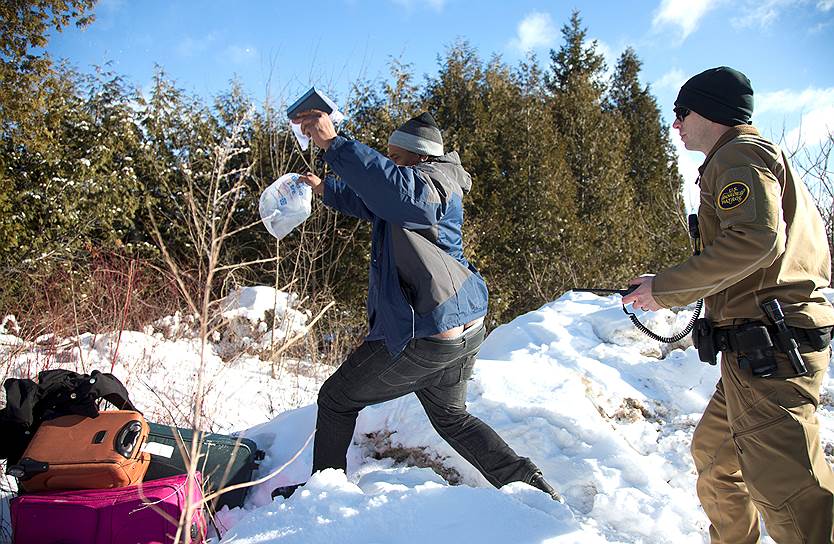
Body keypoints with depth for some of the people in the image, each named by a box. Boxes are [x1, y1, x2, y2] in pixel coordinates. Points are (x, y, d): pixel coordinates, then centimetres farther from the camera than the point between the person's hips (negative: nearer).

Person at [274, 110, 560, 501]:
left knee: (337, 399, 9)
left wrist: (332, 144, -38)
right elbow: (371, 202, 31)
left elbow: (395, 187, -37)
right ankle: (527, 482, 19)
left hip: (424, 337, -10)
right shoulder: (437, 191, 17)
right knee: (451, 417, 27)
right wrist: (325, 189, 32)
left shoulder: (428, 183, -12)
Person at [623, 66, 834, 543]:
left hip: (767, 349, -11)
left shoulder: (740, 154, -6)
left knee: (786, 491, -10)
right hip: (773, 348, 11)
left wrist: (667, 289, -18)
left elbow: (756, 239, -25)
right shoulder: (770, 158, 25)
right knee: (714, 453, 22)